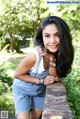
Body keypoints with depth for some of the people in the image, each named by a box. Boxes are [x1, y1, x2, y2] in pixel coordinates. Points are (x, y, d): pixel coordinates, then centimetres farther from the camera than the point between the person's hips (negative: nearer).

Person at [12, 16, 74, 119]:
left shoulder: (59, 54, -20)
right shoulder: (34, 55, -35)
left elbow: (54, 79, -16)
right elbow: (17, 75, -20)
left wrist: (52, 60, -31)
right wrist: (41, 81, -24)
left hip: (40, 90, 5)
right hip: (22, 90, -5)